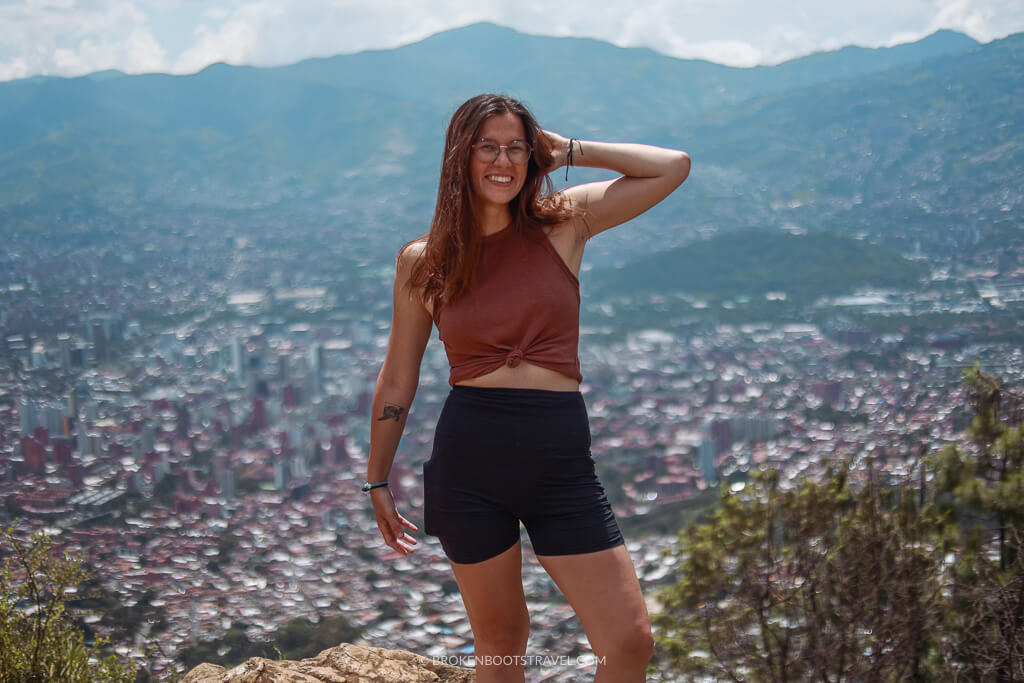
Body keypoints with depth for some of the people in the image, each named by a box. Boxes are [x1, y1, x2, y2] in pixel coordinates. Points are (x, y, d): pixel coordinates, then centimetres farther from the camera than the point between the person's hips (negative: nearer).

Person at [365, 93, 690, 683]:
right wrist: (378, 482, 17)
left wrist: (570, 152, 4)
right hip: (469, 458, 0)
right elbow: (398, 381, 12)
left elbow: (674, 166, 0)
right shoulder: (422, 261, 4)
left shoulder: (564, 225, 4)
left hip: (561, 461, 0)